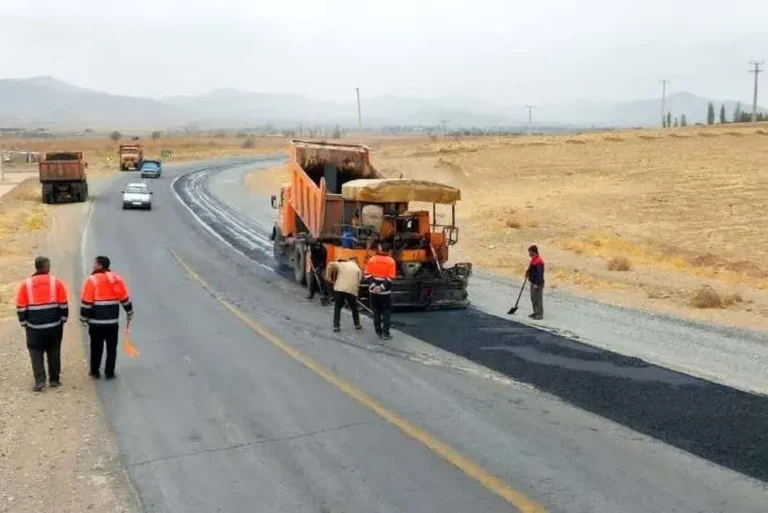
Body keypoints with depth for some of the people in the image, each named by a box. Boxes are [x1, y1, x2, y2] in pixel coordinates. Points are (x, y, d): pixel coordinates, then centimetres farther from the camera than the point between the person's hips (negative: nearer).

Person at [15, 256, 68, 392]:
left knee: (36, 353, 7)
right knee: (54, 352, 13)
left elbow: (21, 307, 0)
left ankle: (40, 381, -3)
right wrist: (63, 319, 10)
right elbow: (63, 304, -2)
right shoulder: (56, 282, -4)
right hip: (54, 325, 1)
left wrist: (24, 323, 11)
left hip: (34, 326, 0)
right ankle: (54, 380, 18)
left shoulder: (26, 284, -3)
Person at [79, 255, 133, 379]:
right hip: (113, 321, 3)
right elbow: (125, 298, 6)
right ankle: (109, 372, 10)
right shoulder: (117, 278, 2)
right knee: (111, 347, 10)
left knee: (96, 347, 10)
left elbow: (86, 302, -11)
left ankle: (95, 372, 18)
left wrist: (84, 318, -3)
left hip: (96, 321, -3)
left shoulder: (92, 280, -11)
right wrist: (129, 313, 17)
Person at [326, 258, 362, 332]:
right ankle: (357, 324, 31)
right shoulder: (358, 269, 17)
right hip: (351, 290, 0)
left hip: (339, 289, 0)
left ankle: (336, 326, 9)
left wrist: (329, 277, 4)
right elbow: (358, 282, 10)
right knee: (354, 308, 21)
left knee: (337, 307, 14)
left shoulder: (342, 264, 13)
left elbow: (331, 265, -3)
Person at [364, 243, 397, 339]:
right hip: (385, 292, -3)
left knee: (376, 311, 15)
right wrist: (381, 287, -15)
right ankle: (385, 333, 1)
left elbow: (367, 275, -6)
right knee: (386, 312, 6)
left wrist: (373, 286, -10)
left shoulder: (372, 260, 1)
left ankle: (379, 331, 19)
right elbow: (391, 278, -15)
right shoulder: (391, 261, -8)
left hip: (374, 291, 3)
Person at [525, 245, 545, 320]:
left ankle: (540, 314, 3)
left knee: (538, 299, -3)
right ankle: (536, 312, 28)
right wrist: (528, 272, 7)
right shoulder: (533, 259, 10)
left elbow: (539, 273, -23)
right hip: (533, 282, 10)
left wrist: (537, 284, -23)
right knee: (533, 298, 17)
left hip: (538, 283, -10)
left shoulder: (538, 261, -21)